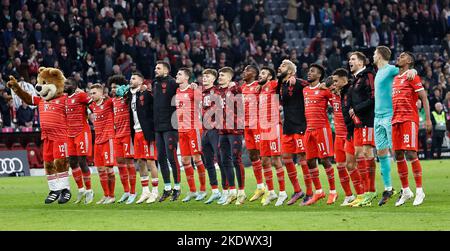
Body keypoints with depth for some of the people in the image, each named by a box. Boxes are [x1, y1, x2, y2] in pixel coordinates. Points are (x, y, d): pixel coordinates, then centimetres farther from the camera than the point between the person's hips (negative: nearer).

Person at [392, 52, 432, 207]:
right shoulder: (394, 78, 20)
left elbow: (424, 98, -6)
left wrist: (428, 119, -14)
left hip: (409, 119, -7)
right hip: (395, 120, 7)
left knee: (411, 154, -13)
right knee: (398, 156, 4)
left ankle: (419, 191, -9)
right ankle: (405, 191, 11)